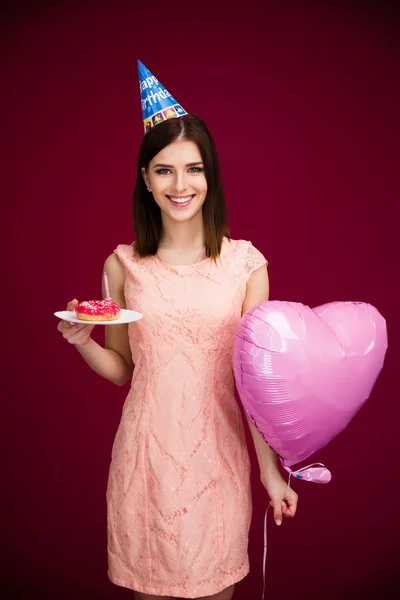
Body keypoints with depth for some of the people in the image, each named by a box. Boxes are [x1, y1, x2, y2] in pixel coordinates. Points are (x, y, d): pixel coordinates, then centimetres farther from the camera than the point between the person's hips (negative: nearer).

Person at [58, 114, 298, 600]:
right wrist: (82, 341, -12)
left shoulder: (245, 262, -5)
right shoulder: (122, 266, -1)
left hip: (217, 448, -1)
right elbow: (120, 369, 7)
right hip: (146, 449, 1)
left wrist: (270, 470, -1)